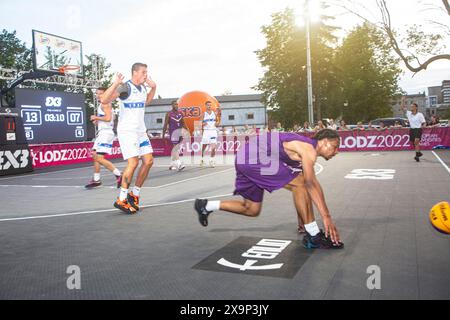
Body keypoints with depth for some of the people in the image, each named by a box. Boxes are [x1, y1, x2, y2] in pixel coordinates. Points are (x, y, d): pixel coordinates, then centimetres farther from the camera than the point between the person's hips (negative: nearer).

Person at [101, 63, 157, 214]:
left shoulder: (143, 87, 9)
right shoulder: (125, 87, -15)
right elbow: (104, 100, -26)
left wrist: (153, 88, 17)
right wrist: (115, 84, -35)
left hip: (141, 131, 8)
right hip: (127, 131, -8)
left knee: (148, 161, 4)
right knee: (133, 163, -15)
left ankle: (134, 194, 16)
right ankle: (121, 200, -4)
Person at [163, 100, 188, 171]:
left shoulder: (180, 113, 10)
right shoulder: (169, 114, -4)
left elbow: (183, 123, 17)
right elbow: (165, 125, -3)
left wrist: (187, 129, 3)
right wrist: (163, 134, -6)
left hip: (180, 131, 6)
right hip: (173, 132, -6)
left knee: (176, 148, 11)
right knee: (175, 148, -12)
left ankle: (173, 164, 22)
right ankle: (179, 164, -19)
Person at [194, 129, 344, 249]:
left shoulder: (305, 150, 18)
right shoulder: (309, 149, -12)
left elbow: (311, 185, 23)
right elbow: (310, 185, -20)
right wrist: (326, 216, -20)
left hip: (247, 159, 10)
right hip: (253, 159, -10)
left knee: (252, 210, 19)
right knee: (300, 184, -13)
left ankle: (206, 206, 26)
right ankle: (314, 236, -8)